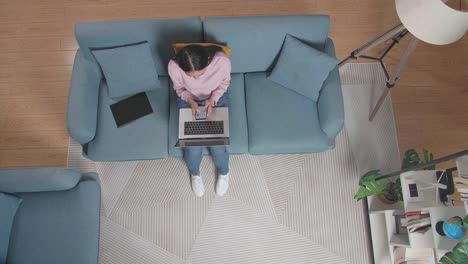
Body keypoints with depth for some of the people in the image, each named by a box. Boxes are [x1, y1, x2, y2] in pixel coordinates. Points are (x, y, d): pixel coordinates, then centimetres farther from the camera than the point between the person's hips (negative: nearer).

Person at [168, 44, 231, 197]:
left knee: (217, 144, -14)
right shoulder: (173, 66, -30)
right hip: (189, 101, 1)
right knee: (192, 147, -13)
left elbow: (224, 83, -8)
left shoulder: (222, 61, -31)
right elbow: (179, 88, -8)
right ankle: (195, 173, 23)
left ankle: (223, 172, 22)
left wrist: (213, 99, -25)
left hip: (216, 99, 0)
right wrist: (190, 101, -27)